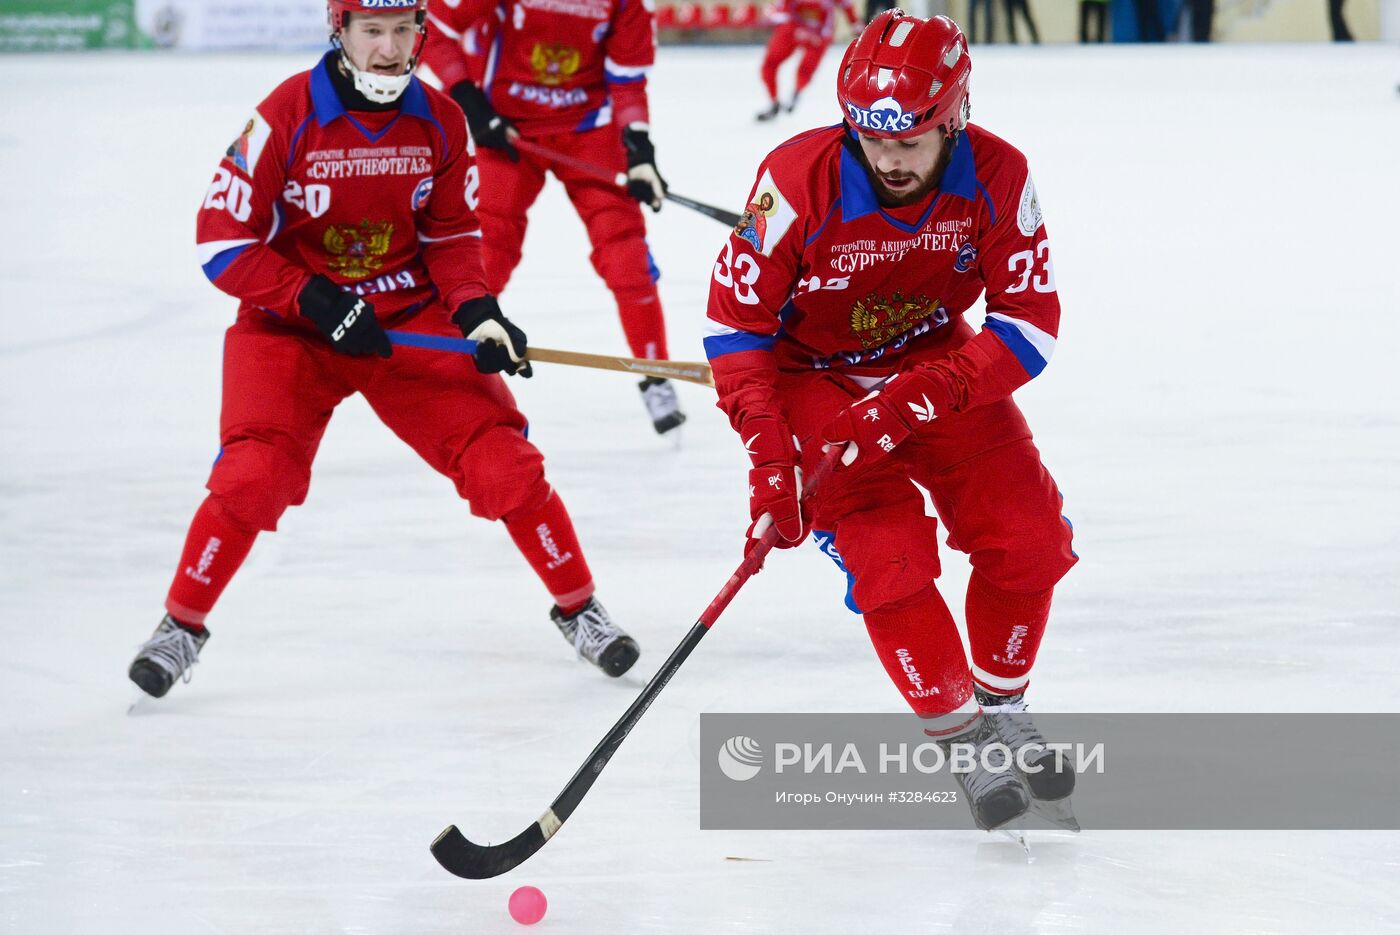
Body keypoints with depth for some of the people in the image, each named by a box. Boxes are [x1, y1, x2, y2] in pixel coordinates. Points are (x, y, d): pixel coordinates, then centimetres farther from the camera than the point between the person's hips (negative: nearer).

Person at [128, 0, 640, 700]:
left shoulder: (440, 123, -6)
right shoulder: (287, 118, -18)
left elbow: (452, 235, 6)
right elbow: (224, 243, -15)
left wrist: (476, 313, -12)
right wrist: (317, 301, -23)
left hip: (410, 314, 3)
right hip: (291, 324, -3)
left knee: (503, 456, -7)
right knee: (255, 473, -19)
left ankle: (577, 606, 12)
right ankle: (181, 625, 1)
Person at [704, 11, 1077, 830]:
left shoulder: (996, 178, -21)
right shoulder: (801, 181, -28)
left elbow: (1030, 324, -18)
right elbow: (736, 323, -19)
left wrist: (916, 400, -30)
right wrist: (770, 460, -27)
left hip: (935, 359, 3)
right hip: (813, 373, -3)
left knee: (1027, 536, -6)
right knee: (888, 548, -18)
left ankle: (1004, 705, 19)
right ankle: (962, 741, -3)